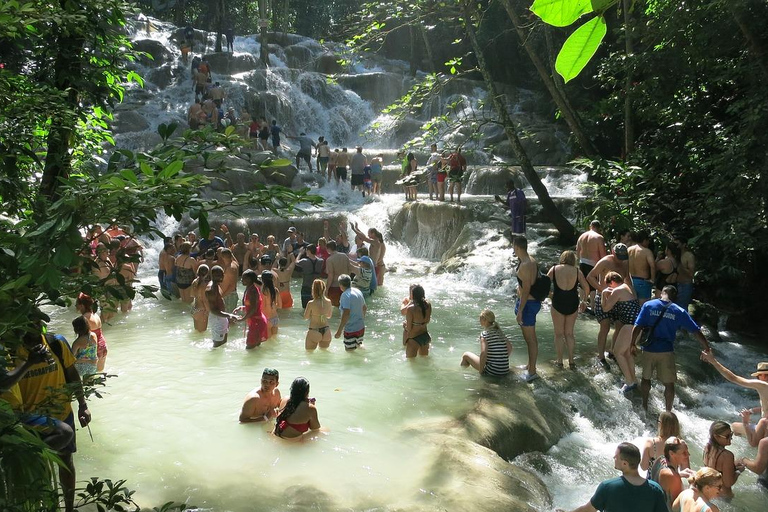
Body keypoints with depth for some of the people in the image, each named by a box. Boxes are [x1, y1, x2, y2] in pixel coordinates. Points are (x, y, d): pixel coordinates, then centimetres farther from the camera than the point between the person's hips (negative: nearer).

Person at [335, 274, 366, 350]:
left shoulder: (345, 295, -20)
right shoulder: (358, 291, 5)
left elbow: (346, 314, -28)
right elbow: (365, 308, 18)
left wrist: (339, 330, -25)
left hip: (351, 330, -8)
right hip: (361, 327, 8)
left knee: (350, 350, 5)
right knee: (358, 345, 29)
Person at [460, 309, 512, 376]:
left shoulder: (484, 334, -11)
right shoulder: (500, 332, 8)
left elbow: (483, 353, -22)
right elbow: (510, 348, 12)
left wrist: (480, 371, -13)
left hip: (492, 372, -7)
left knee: (466, 355, 12)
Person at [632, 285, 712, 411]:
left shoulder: (648, 305, -4)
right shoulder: (679, 312, -3)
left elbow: (637, 327, -8)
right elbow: (696, 332, -2)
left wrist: (633, 344, 2)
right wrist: (707, 348, 9)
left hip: (648, 350, 1)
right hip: (666, 351, -1)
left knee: (646, 377, 21)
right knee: (669, 383, 12)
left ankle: (644, 406, 34)